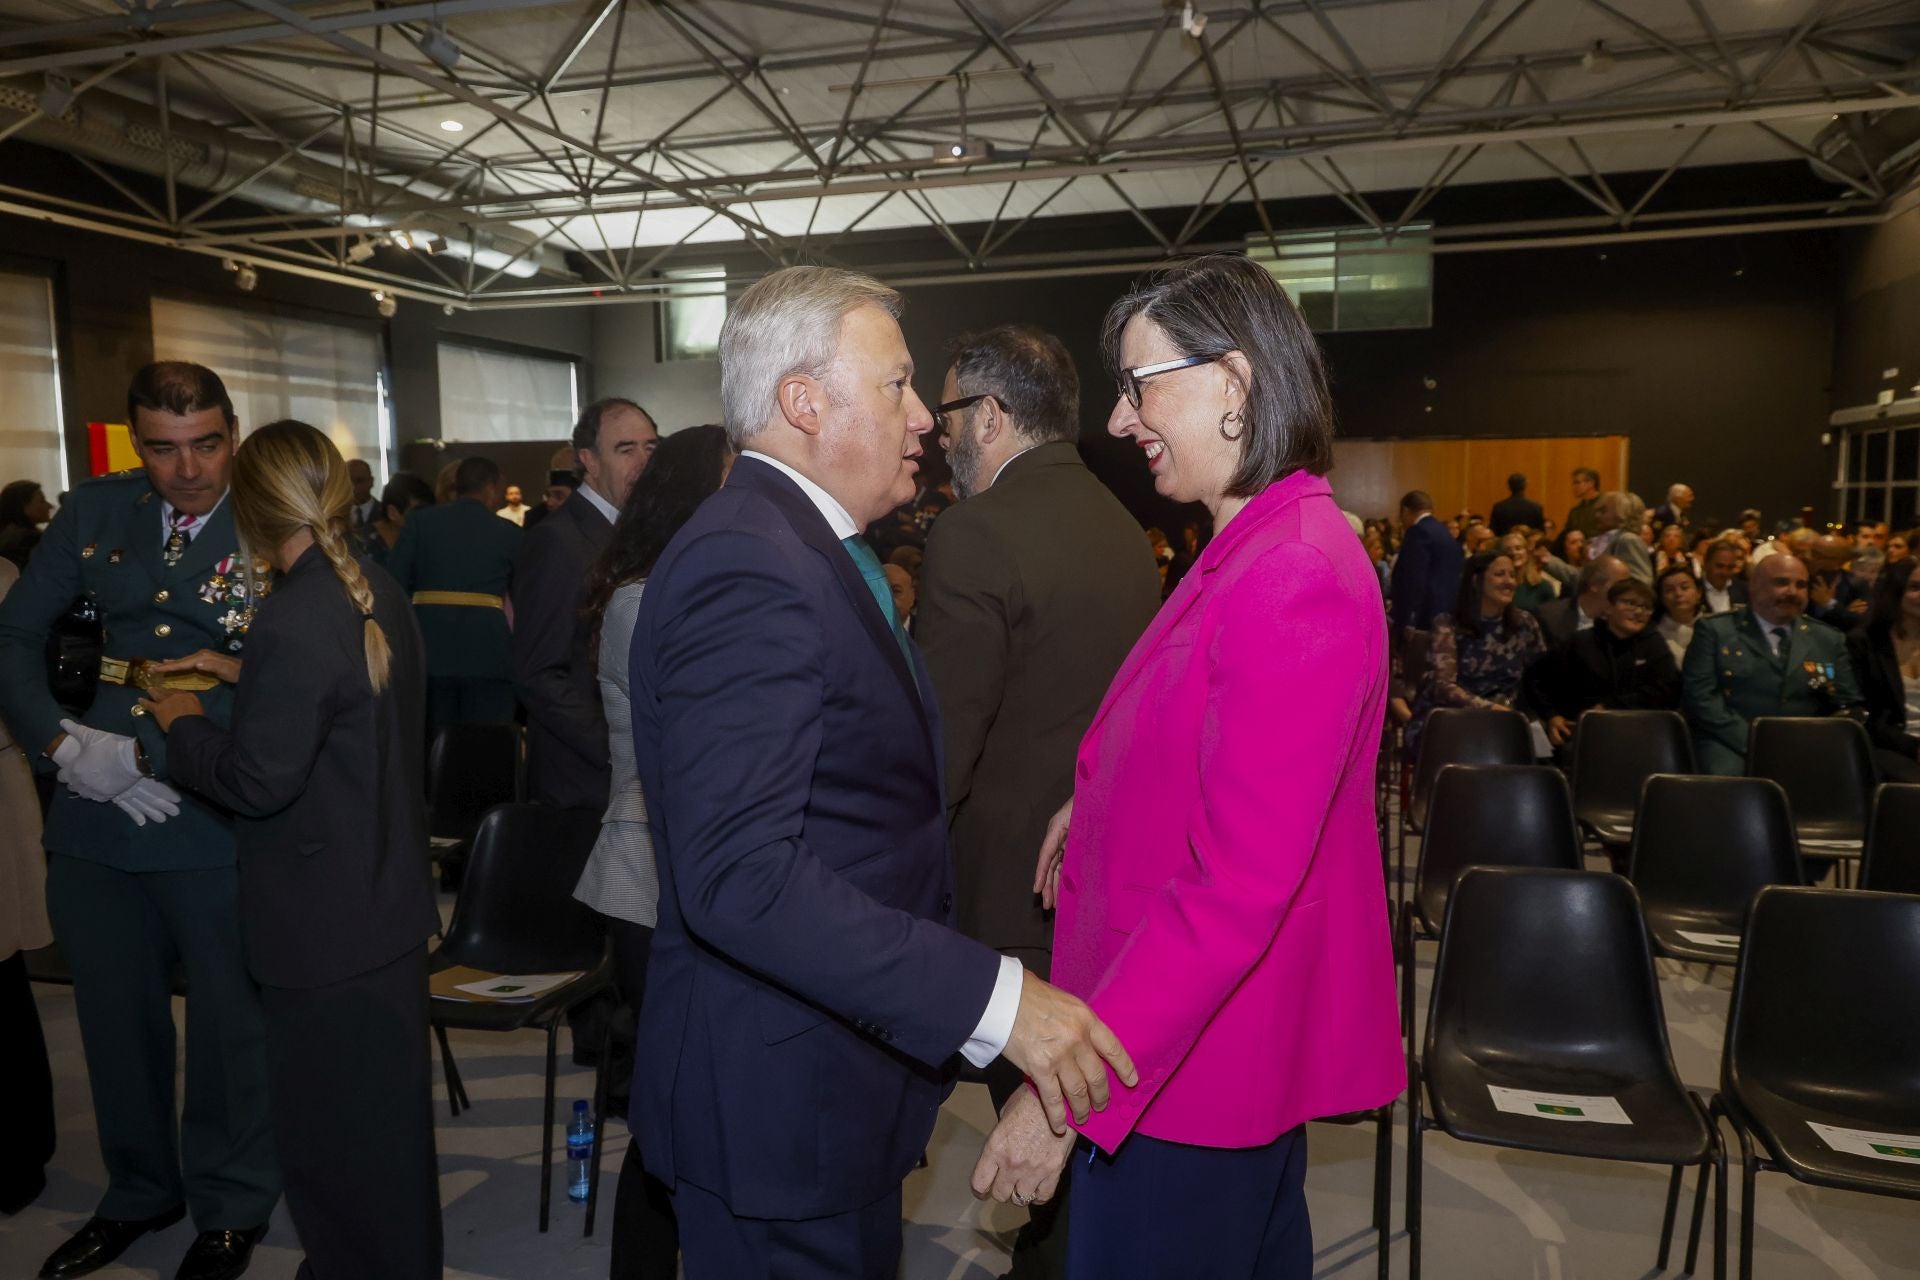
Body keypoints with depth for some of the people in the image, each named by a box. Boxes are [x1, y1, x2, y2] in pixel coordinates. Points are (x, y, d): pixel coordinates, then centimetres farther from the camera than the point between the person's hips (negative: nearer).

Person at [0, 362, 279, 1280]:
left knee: (230, 1026, 10)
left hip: (216, 826, -4)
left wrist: (169, 753, -17)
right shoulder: (94, 513, 4)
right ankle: (140, 1191, 43)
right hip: (93, 820, 5)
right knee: (116, 1021, 20)